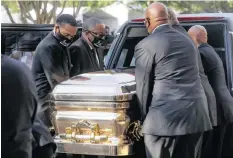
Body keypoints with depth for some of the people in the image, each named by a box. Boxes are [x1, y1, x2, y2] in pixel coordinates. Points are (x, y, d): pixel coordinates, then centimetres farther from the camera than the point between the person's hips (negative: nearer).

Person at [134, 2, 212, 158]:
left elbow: (143, 86, -3)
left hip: (166, 117, -7)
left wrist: (146, 117, 10)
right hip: (196, 115, 7)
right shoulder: (187, 40, 16)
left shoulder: (146, 46, -6)